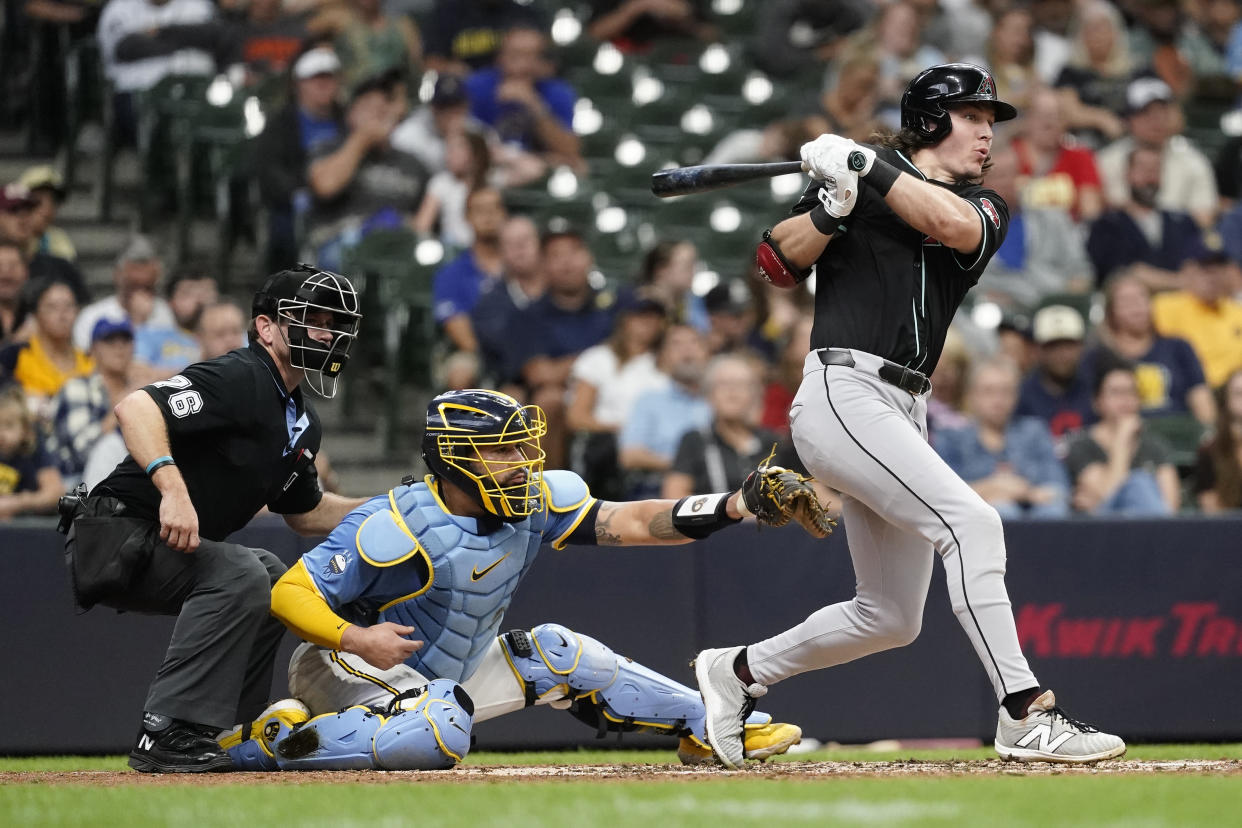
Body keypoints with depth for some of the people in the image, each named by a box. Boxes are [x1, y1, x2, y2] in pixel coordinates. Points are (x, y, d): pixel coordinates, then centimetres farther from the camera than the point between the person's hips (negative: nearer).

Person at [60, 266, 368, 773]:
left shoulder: (302, 423, 14)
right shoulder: (240, 379, -16)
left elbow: (304, 514, 26)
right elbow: (135, 407, -30)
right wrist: (172, 487, -43)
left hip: (167, 549, 11)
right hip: (117, 533, -11)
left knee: (270, 575, 23)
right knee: (239, 574, -29)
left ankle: (226, 733, 20)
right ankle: (167, 734, -28)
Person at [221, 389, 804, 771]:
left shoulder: (532, 502, -5)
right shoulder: (396, 525, -25)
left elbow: (630, 523, -12)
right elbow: (290, 592, -24)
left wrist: (734, 507, -24)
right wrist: (356, 639, -41)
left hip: (445, 677, 8)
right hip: (346, 667, -8)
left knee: (556, 653, 5)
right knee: (441, 730, -37)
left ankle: (711, 727, 15)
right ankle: (273, 740, -25)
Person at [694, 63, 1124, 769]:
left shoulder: (985, 205, 14)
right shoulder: (854, 172, 5)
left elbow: (953, 224, -11)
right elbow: (780, 263, -1)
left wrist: (870, 165, -12)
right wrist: (834, 206, -16)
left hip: (905, 413, 7)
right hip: (844, 392, -7)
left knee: (891, 619, 11)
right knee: (972, 522, -24)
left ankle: (739, 670, 29)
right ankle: (1026, 716, -27)